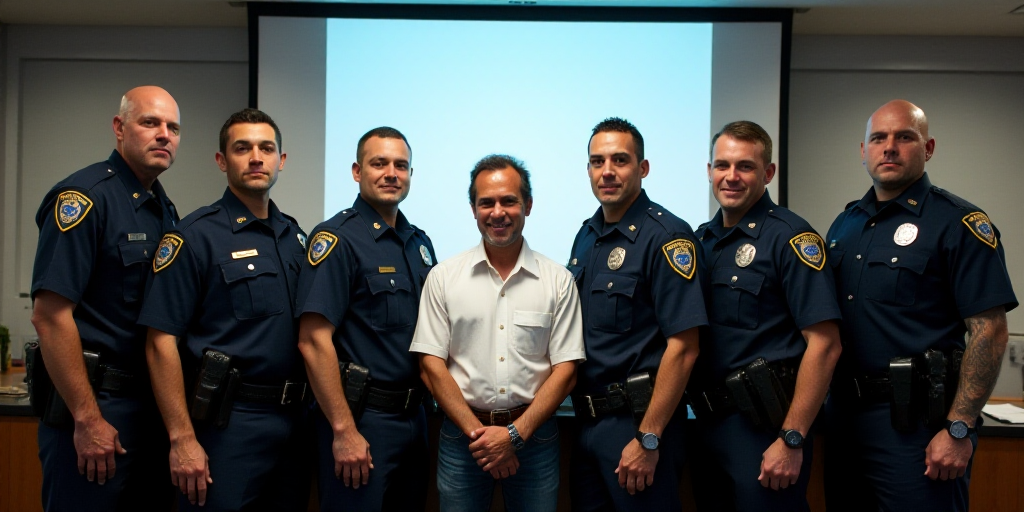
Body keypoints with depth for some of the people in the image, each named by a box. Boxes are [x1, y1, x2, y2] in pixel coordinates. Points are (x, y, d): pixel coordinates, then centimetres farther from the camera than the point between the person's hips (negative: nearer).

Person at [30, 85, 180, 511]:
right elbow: (50, 316, -19)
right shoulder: (83, 198, -13)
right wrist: (88, 419, -19)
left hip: (152, 403, 8)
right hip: (95, 402, -8)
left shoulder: (165, 209, 11)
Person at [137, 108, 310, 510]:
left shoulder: (295, 236, 10)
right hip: (226, 421, -6)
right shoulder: (195, 235, -8)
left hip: (292, 419, 6)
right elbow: (161, 342, -12)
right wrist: (183, 439, -16)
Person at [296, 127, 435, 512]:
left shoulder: (420, 242, 10)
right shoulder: (337, 238, -12)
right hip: (361, 417, -7)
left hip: (414, 415, 7)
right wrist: (344, 430, -20)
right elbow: (313, 341, -18)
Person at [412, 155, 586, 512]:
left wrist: (515, 434, -11)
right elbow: (432, 364, -2)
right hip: (462, 435, 0)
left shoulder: (558, 280, 0)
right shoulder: (443, 277, 1)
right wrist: (477, 431, -10)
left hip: (534, 434, 0)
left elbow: (565, 369, -2)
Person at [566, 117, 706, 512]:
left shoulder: (667, 237, -14)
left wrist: (648, 439, -19)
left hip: (636, 419, -7)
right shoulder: (586, 235, 9)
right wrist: (583, 411, 8)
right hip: (587, 418, 7)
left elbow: (683, 348, -19)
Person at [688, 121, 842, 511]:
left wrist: (792, 440, -19)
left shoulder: (790, 237, -12)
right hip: (708, 421, 7)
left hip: (763, 426, -6)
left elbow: (824, 345, -17)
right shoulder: (701, 239, 8)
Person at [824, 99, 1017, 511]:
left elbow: (988, 330, -13)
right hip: (844, 411, 6)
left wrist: (958, 430, -17)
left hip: (915, 420, -6)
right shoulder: (844, 224, 11)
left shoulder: (959, 224, -8)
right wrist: (825, 406, 9)